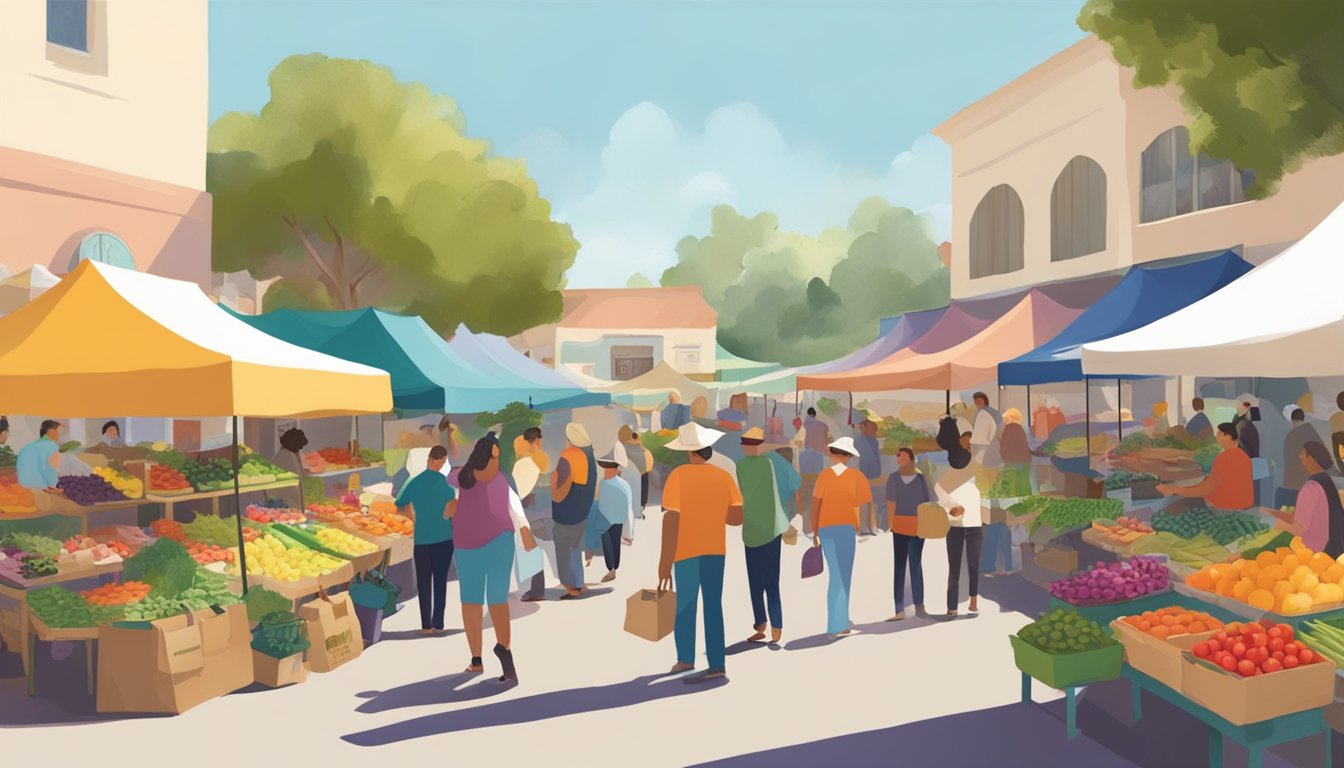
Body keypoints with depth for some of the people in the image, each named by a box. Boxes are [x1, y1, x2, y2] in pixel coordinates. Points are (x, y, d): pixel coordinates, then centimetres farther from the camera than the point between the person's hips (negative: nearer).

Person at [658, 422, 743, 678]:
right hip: (715, 550, 2)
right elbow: (737, 517, -2)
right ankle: (717, 664, 6)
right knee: (713, 607, 9)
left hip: (686, 551, -2)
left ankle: (686, 658, 24)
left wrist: (664, 562, -13)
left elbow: (670, 520, -17)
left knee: (685, 605, 14)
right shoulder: (723, 477, -3)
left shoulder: (678, 476, -13)